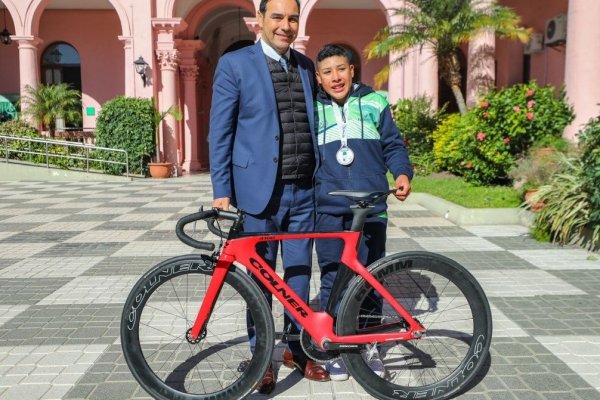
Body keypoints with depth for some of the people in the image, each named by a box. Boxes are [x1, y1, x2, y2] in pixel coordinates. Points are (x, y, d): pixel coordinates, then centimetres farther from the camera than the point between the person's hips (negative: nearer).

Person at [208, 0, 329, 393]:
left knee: (300, 273, 12)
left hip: (304, 191, 4)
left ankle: (296, 346, 30)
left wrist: (320, 178, 12)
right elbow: (221, 132, -4)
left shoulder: (306, 66, 12)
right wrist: (222, 191, -8)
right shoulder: (234, 64, -2)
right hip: (259, 190, -4)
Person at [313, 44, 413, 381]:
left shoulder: (374, 102, 7)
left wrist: (403, 173, -6)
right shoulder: (312, 110, 8)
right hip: (329, 210, 0)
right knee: (333, 280, 4)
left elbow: (393, 145, 10)